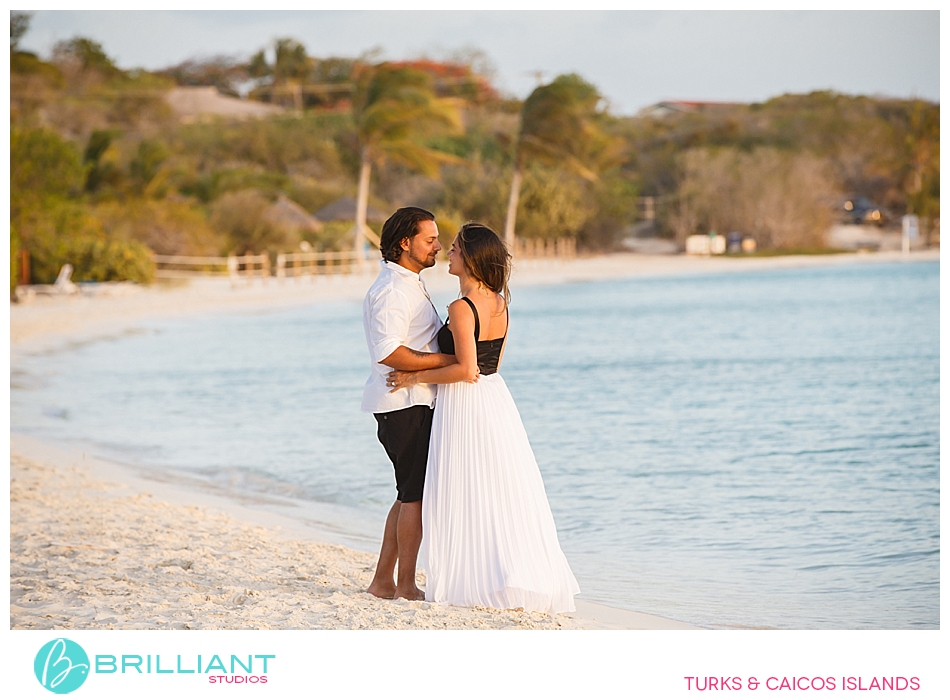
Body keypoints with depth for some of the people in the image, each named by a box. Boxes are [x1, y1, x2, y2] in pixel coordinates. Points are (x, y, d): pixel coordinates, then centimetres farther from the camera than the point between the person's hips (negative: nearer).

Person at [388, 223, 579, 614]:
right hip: (496, 398, 8)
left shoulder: (461, 308, -18)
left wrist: (416, 378, -13)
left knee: (465, 499, 0)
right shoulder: (499, 303, 7)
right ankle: (516, 579, 13)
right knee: (502, 495, 11)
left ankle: (474, 584, 2)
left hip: (463, 405, -8)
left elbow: (466, 369, -23)